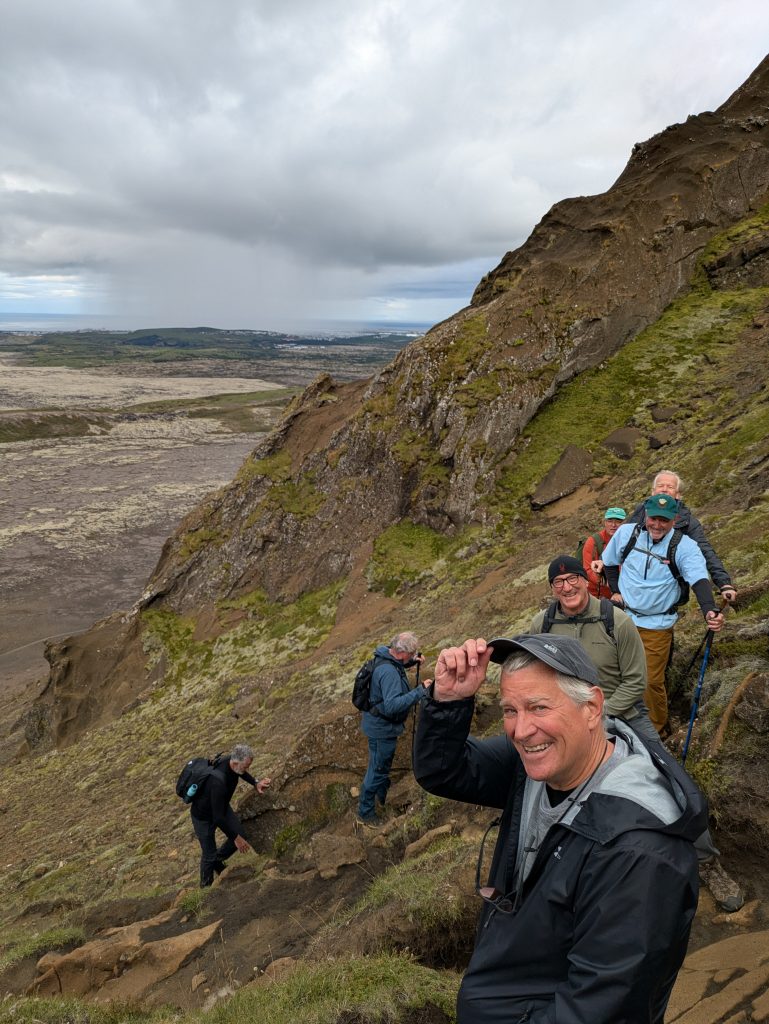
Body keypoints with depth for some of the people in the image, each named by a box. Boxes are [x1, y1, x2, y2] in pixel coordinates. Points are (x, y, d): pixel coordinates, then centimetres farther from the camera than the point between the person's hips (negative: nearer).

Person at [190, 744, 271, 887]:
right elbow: (218, 817, -35)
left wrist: (255, 783, -2)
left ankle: (217, 860, 35)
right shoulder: (218, 781, -44)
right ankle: (206, 887, 35)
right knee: (209, 854, 8)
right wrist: (235, 838, -24)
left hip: (221, 806, 7)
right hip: (204, 816, -7)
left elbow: (241, 772, 9)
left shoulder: (231, 761, -21)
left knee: (241, 835, 9)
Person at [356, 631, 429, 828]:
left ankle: (382, 797, 50)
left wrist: (413, 661, 1)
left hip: (381, 725, 10)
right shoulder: (389, 672, -34)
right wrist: (419, 692, -41)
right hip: (382, 728, -10)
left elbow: (399, 664, 20)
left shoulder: (386, 656, -5)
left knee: (383, 765, 29)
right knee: (378, 769, 7)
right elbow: (392, 705, -41)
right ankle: (365, 813, 23)